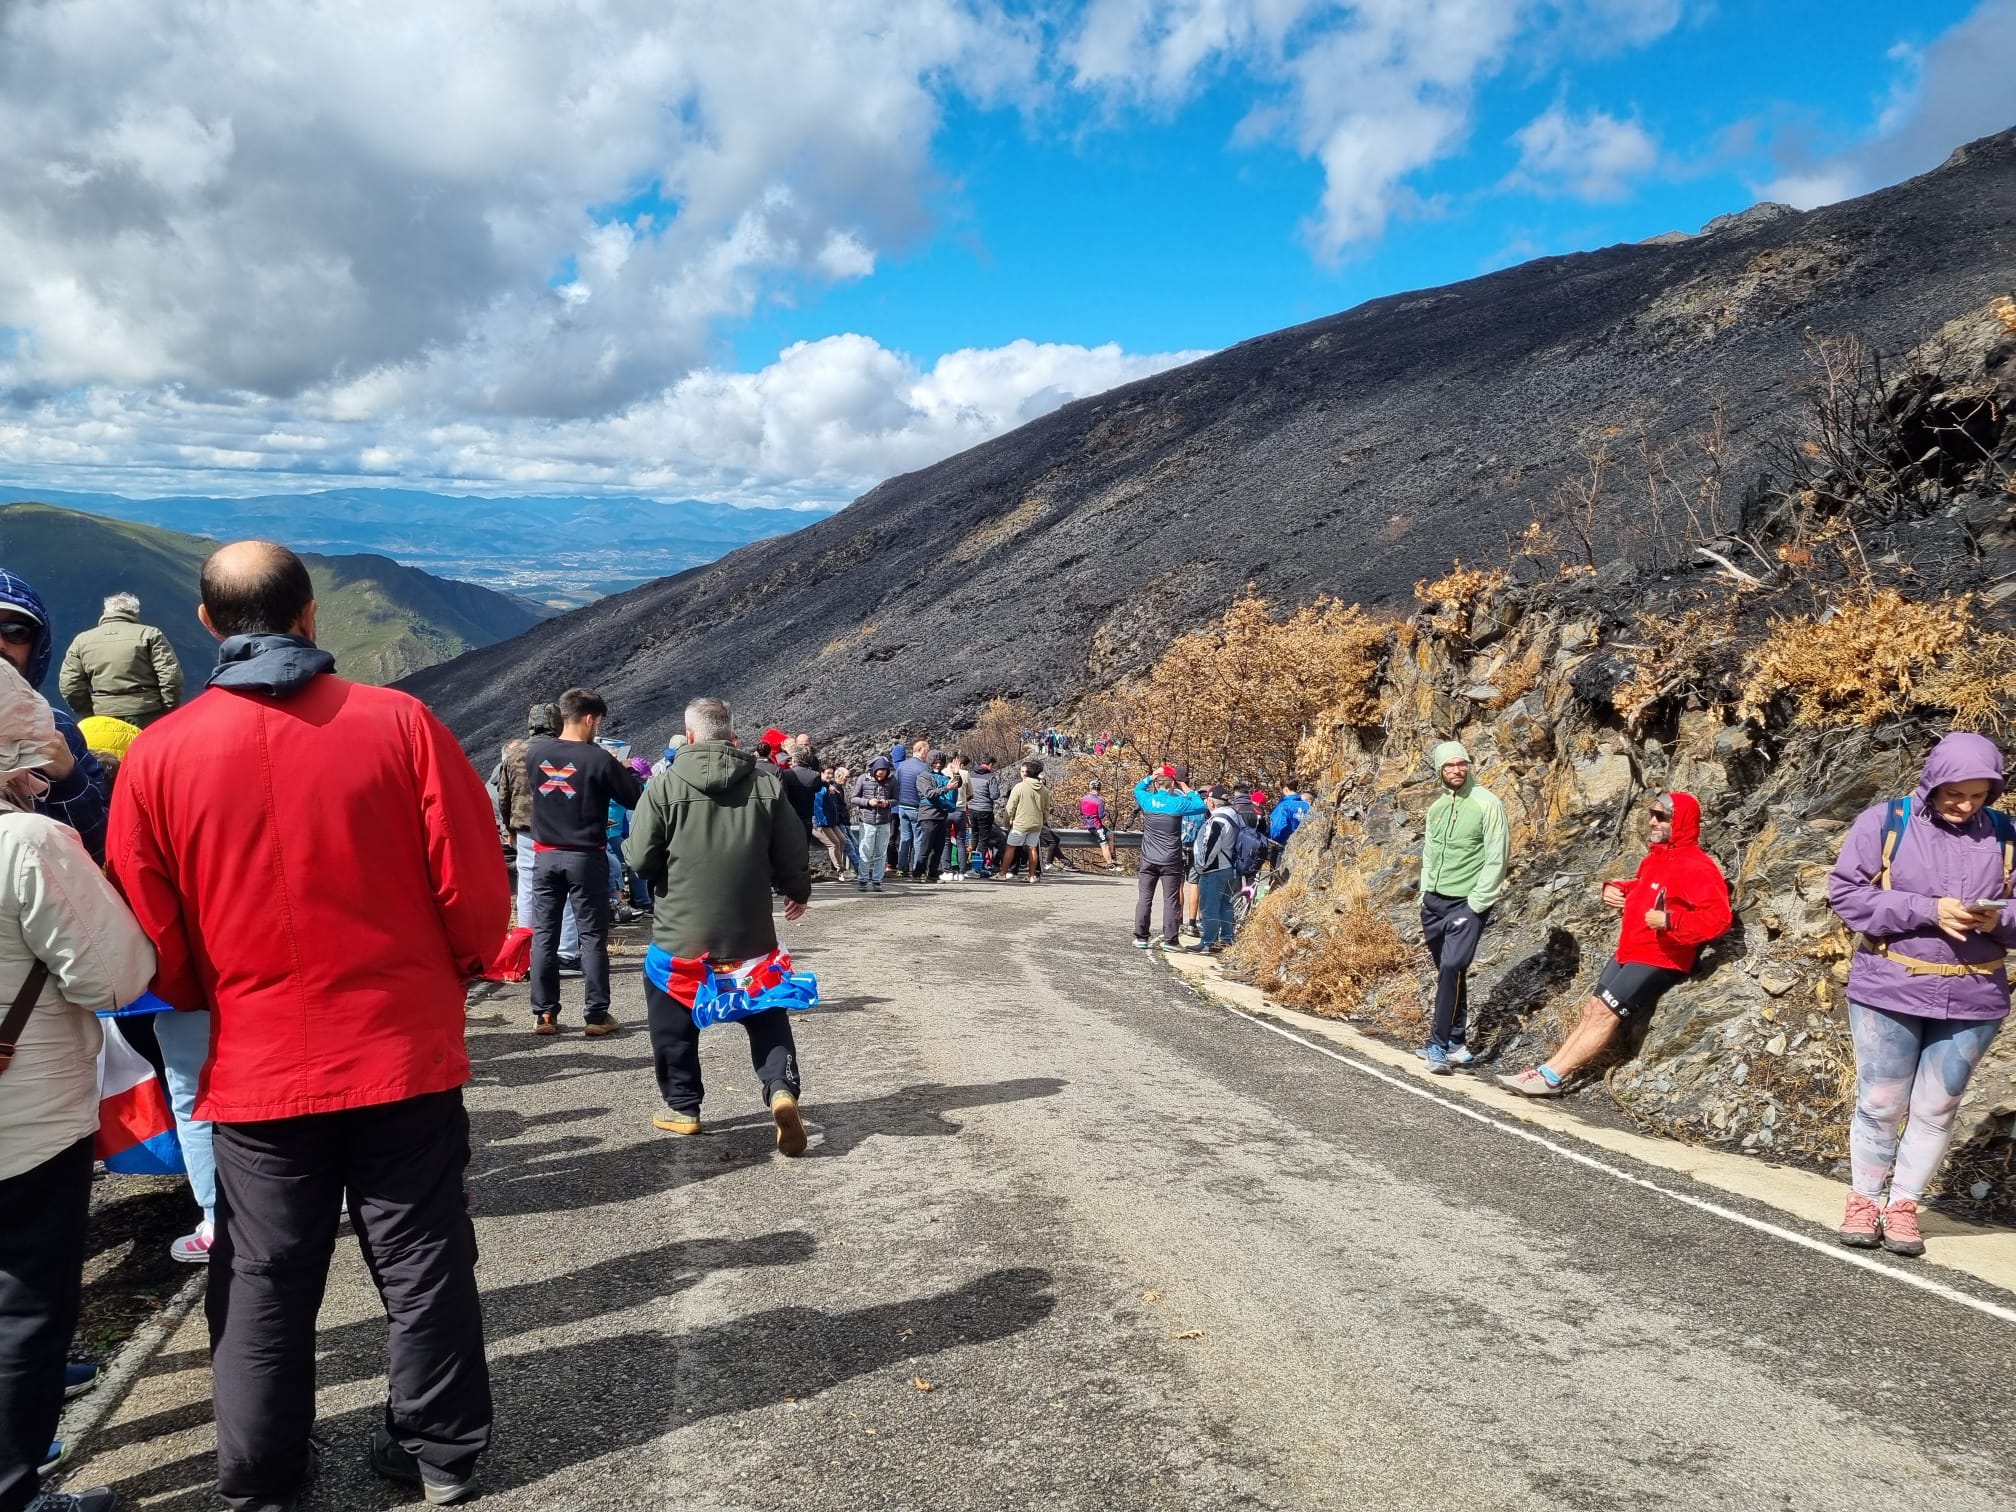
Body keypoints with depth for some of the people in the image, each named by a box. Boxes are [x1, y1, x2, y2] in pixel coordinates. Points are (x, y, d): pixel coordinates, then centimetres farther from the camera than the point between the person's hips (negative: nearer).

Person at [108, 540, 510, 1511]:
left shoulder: (158, 756, -6)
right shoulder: (397, 722, -10)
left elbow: (152, 939, 1)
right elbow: (475, 890, -7)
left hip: (256, 1068, 1)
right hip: (407, 1055, 0)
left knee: (264, 1282, 16)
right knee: (422, 1264, 14)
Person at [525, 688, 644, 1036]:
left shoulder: (535, 752, -1)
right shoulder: (599, 759, -15)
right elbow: (636, 799, -8)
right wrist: (624, 771, 10)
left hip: (545, 856, 4)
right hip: (585, 857, -4)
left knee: (543, 934, 10)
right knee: (593, 936, 4)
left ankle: (544, 1014, 12)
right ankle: (596, 1015, 6)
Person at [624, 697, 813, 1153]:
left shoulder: (665, 784, -9)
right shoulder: (766, 783, -3)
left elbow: (640, 860, -8)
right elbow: (792, 853, 2)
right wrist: (798, 893, 21)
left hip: (680, 932, -1)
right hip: (750, 933, 2)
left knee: (674, 1025, 19)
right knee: (768, 1019, 15)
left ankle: (682, 1107, 25)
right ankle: (782, 1090, -5)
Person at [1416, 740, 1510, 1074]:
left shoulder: (1486, 804, -8)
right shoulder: (1436, 808, 11)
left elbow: (1497, 858, -11)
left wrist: (1477, 903, -14)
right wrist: (1425, 898, 13)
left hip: (1467, 903, -6)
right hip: (1434, 902, 6)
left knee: (1452, 968, -16)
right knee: (1448, 973, 10)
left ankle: (1439, 1044, -11)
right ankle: (1457, 1044, 17)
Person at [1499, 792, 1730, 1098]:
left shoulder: (1697, 867, -16)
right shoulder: (1655, 858, 12)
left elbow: (1719, 918, -25)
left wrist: (1670, 921, -33)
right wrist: (1615, 889, 11)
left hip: (1660, 959, -9)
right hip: (1629, 952, 10)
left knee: (1604, 1012, -14)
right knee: (1592, 1008, 4)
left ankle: (1551, 1077, -15)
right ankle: (1547, 1069, 2)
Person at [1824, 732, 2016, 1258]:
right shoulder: (1884, 821, -6)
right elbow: (1846, 892, -9)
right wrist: (1928, 910, -19)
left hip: (1972, 999, 3)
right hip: (1888, 991, -2)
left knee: (1936, 1110, 9)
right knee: (1880, 1104, 6)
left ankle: (1904, 1205, 22)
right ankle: (1864, 1199, 22)